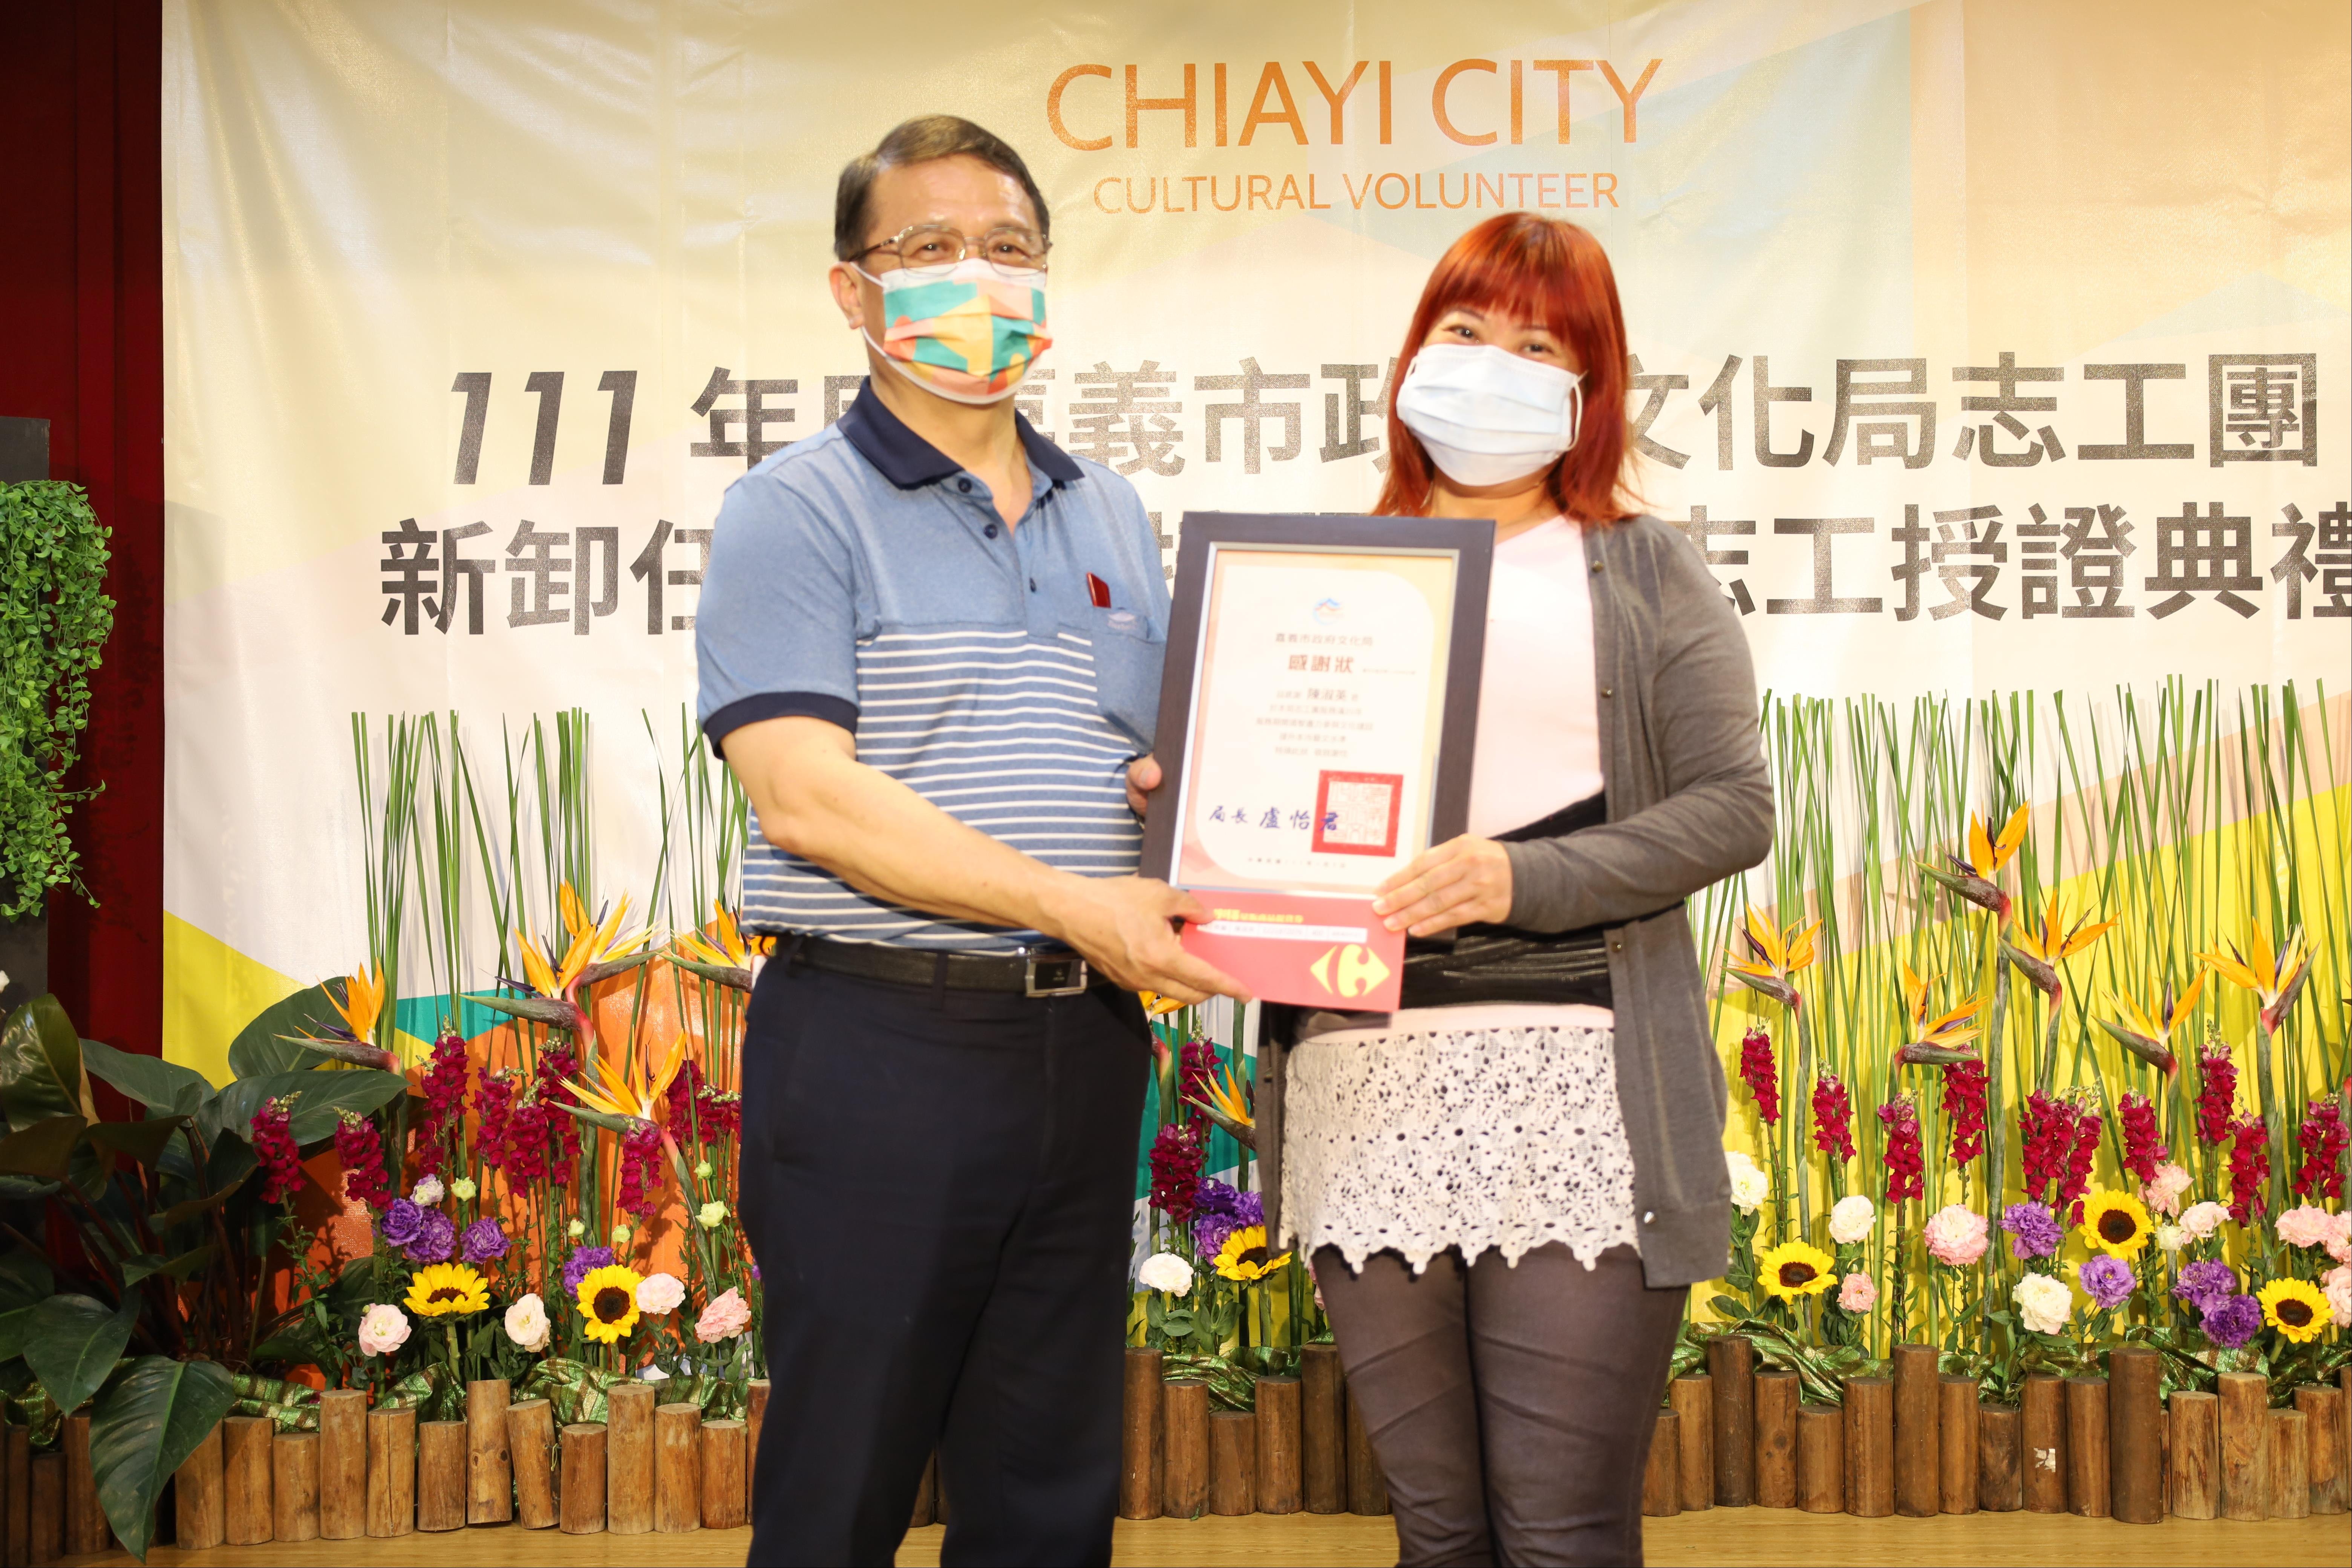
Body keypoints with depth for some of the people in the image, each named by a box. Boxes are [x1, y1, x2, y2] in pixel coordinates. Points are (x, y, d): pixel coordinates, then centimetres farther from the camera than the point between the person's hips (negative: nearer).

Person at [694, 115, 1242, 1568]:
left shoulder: (1113, 518, 16)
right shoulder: (799, 509, -4)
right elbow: (807, 796, -15)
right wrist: (1075, 906, -19)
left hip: (1082, 1047, 6)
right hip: (879, 1047, -6)